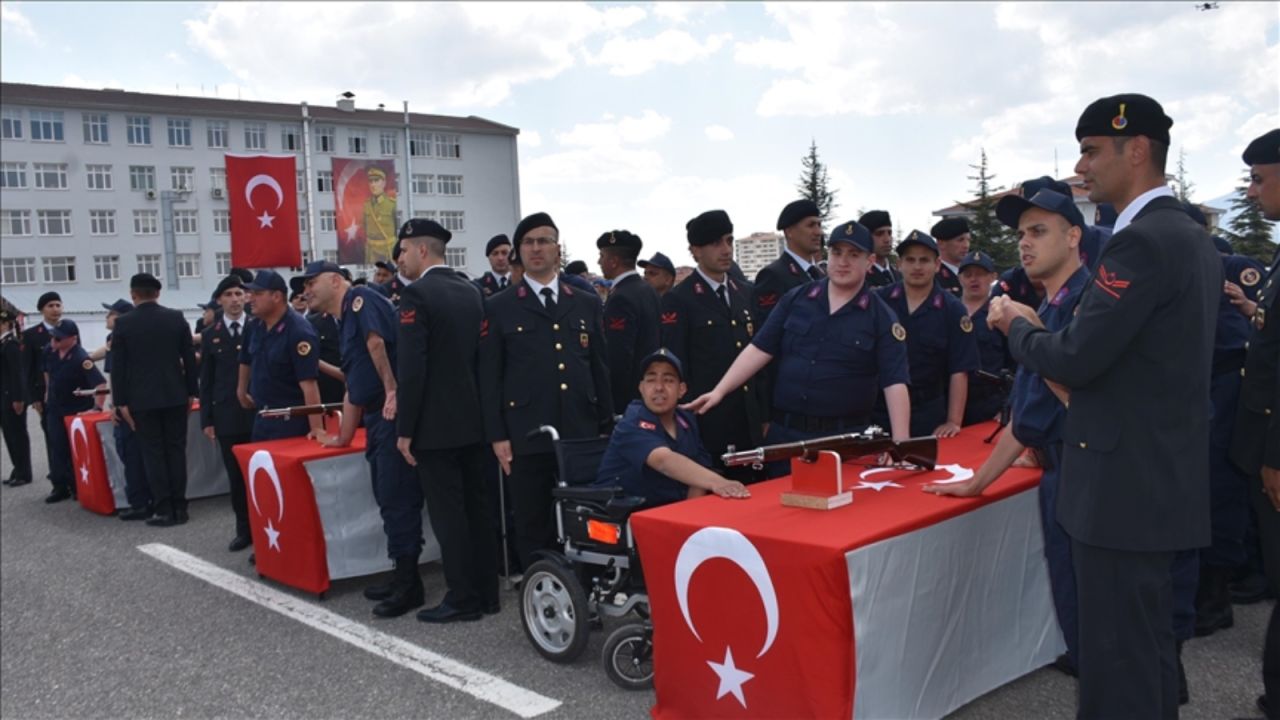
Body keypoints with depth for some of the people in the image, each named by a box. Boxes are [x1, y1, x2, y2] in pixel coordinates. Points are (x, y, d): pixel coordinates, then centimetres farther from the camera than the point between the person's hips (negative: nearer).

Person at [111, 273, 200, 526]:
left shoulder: (123, 323, -5)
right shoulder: (176, 317, 0)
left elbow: (117, 366, -4)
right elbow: (189, 357, 2)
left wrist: (120, 401, 2)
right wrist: (192, 391, 10)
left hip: (142, 398, -2)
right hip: (175, 395, 2)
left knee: (153, 453, 2)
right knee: (176, 449, 7)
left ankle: (164, 510, 1)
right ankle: (179, 507, 9)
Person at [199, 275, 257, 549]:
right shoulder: (210, 335, 9)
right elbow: (206, 380, 9)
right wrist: (206, 418, 4)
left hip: (259, 411, -2)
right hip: (227, 415, 2)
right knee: (236, 476, 6)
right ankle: (244, 530, 17)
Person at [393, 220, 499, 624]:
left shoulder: (417, 295, -13)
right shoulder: (471, 291, 10)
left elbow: (412, 367, -18)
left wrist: (405, 428, -13)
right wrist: (480, 406, 17)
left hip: (436, 424, -8)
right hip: (473, 419, 8)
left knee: (447, 512, -1)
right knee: (477, 506, 12)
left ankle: (462, 598, 5)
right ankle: (487, 592, 19)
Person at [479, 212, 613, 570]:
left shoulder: (587, 304, 13)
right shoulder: (499, 308, 5)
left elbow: (600, 369, 14)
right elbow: (489, 376, 1)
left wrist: (606, 427, 10)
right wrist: (497, 435, -5)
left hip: (582, 433, 2)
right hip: (527, 435, -2)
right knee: (532, 528, 4)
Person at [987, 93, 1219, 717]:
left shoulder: (1140, 241, -19)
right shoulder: (1191, 238, 13)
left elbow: (1074, 359, -22)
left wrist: (1016, 325, -4)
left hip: (1127, 485, -10)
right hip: (1165, 479, 10)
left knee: (1116, 665, -1)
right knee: (1151, 647, 22)